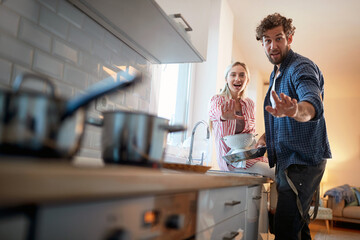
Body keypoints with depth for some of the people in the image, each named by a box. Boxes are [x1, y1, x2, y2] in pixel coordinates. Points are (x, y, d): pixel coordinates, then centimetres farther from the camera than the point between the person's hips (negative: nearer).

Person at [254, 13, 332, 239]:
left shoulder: (302, 67, -14)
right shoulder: (276, 74, 15)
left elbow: (314, 104, -35)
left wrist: (296, 111, -57)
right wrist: (267, 136, 9)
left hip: (303, 160, -9)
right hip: (287, 160, 9)